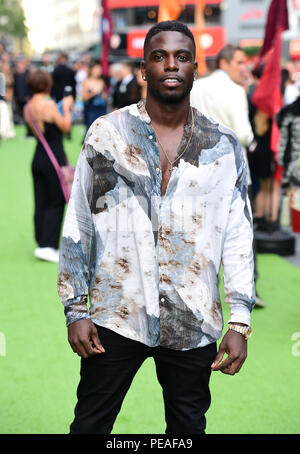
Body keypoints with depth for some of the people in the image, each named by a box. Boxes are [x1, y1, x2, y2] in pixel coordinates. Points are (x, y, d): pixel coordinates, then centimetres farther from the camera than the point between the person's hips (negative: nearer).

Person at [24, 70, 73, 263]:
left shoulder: (28, 107, 7)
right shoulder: (48, 104, -17)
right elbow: (65, 127, -10)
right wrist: (66, 108, 4)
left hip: (38, 158, 8)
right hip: (54, 159, -7)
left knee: (41, 203, 12)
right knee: (56, 203, 1)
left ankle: (42, 244, 18)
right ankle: (47, 246, -1)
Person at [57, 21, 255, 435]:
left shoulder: (224, 147, 3)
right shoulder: (106, 133, 0)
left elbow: (239, 238, 4)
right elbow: (78, 226, 3)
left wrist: (240, 322, -1)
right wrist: (76, 309, -1)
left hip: (194, 323, 1)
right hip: (117, 316, -1)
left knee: (189, 426, 12)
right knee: (91, 424, 9)